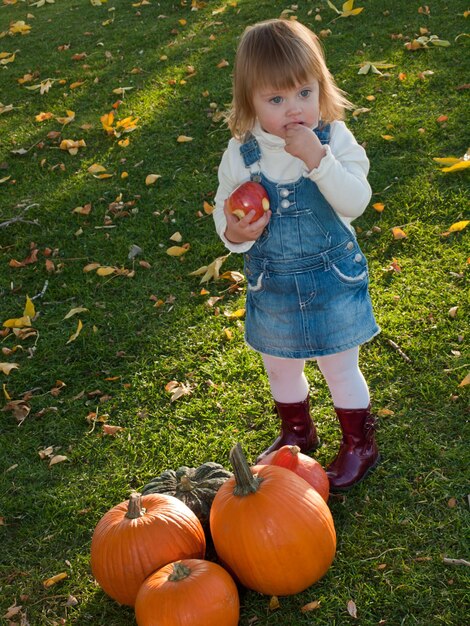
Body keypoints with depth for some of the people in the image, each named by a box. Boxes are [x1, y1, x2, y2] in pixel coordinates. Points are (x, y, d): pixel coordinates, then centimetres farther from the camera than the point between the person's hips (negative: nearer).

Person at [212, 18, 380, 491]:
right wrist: (233, 232, -23)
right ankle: (297, 432, 49)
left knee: (340, 368, 12)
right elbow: (223, 208, -1)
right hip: (272, 285, 3)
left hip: (332, 278, -3)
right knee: (280, 368, 22)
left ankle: (360, 445, 36)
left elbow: (356, 203, -26)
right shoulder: (241, 153, -12)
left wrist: (317, 159, -38)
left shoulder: (334, 138, -16)